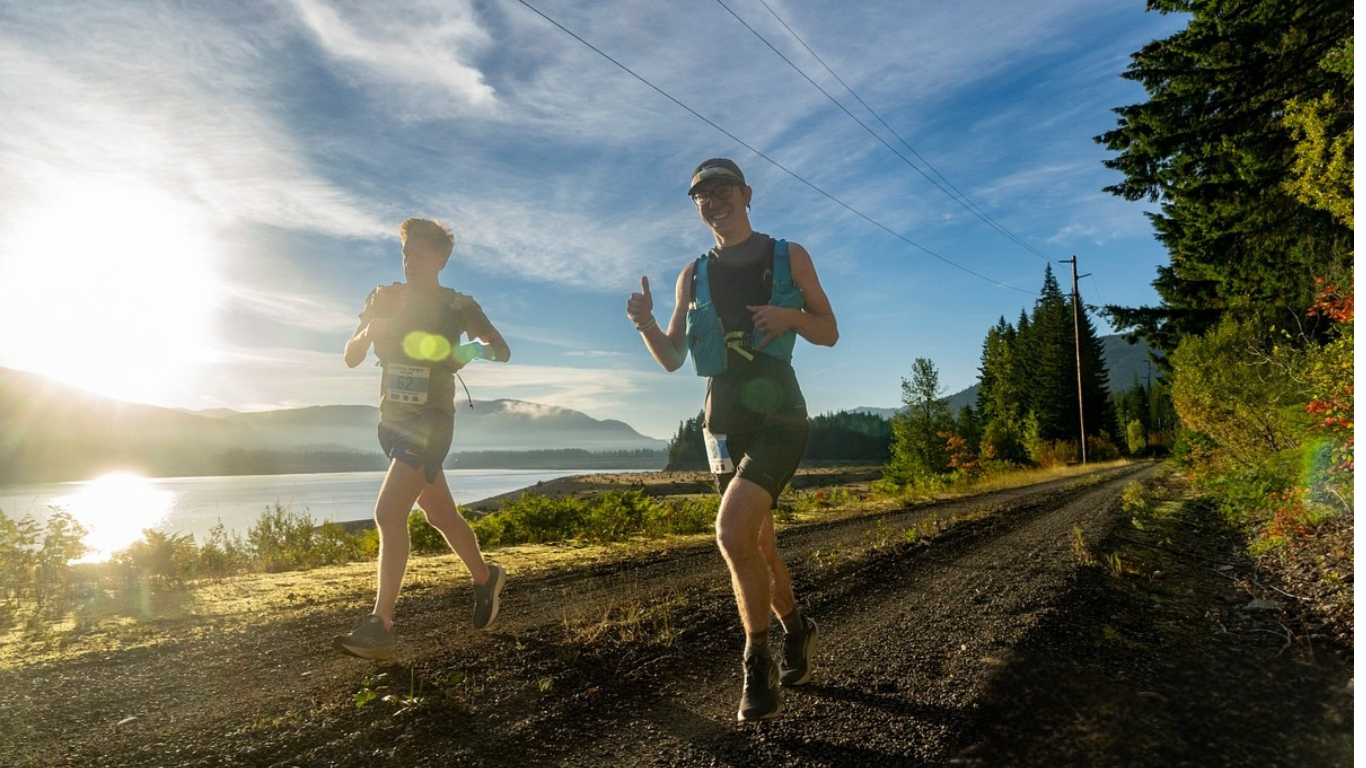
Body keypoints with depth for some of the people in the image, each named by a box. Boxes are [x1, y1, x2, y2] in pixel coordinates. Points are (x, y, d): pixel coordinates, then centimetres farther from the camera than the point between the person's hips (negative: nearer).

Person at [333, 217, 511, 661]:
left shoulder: (456, 305, -4)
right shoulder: (385, 299, 10)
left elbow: (501, 351, -10)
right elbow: (351, 358, 7)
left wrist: (470, 350, -31)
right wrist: (370, 328, -13)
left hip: (430, 420, -6)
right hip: (391, 419, 6)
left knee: (388, 513, -18)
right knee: (439, 514, 15)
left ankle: (381, 627, -12)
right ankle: (485, 578, 34)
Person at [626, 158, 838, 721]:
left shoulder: (788, 256, 4)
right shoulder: (693, 276, 11)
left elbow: (829, 332, 6)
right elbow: (672, 359, 8)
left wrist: (791, 316, -15)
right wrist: (644, 322, -12)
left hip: (778, 416, -4)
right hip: (724, 422, 4)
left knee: (733, 532, -22)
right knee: (756, 543, 12)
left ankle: (758, 663, -1)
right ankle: (796, 631, 36)